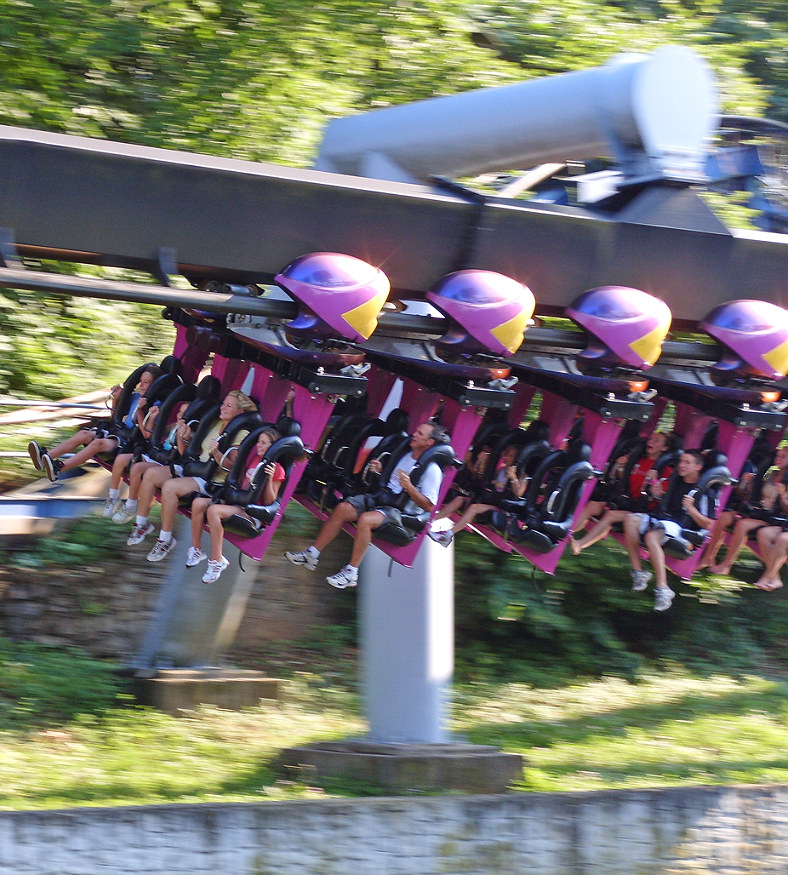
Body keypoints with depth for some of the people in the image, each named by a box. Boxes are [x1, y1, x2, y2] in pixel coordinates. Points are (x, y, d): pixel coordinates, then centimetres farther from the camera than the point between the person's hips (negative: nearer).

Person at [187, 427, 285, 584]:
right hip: (237, 502, 8)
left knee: (213, 510, -33)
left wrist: (270, 478, -21)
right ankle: (196, 549, -6)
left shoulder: (277, 470, -3)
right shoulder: (254, 460, 18)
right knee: (198, 503, -14)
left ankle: (217, 561, -27)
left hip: (252, 512, -8)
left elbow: (269, 501, -9)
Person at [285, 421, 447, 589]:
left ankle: (351, 573, -28)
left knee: (365, 519, -34)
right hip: (383, 497, 8)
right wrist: (380, 471, 9)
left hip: (402, 512, -8)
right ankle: (312, 554, -5)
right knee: (342, 508, -9)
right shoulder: (408, 456, 16)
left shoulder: (432, 470, -11)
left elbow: (428, 506, -16)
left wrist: (409, 487, -28)